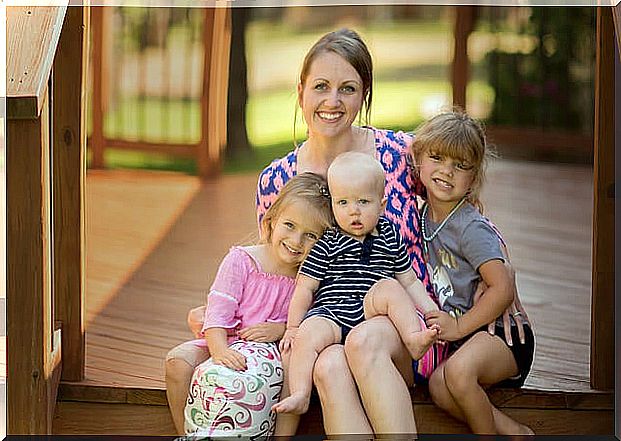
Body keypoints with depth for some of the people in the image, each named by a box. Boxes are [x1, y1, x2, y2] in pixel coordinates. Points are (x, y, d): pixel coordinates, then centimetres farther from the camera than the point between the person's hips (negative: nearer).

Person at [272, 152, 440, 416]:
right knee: (309, 334, -32)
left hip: (371, 311, 2)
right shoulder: (327, 245, 7)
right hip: (330, 312, -2)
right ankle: (300, 395, -37)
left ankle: (415, 339, -32)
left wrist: (433, 312, 12)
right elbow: (305, 288, 7)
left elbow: (409, 281, 23)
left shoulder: (390, 239, 15)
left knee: (389, 290, -26)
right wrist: (292, 327, 1)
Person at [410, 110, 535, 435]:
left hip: (501, 333, -8)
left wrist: (458, 327, -17)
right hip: (465, 336, 8)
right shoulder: (426, 214, 8)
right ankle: (514, 432, -7)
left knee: (458, 370, -34)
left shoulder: (472, 228, -16)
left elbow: (502, 290, -22)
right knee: (438, 386, -20)